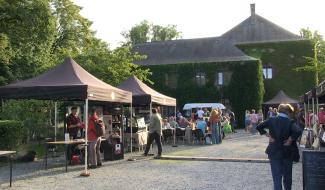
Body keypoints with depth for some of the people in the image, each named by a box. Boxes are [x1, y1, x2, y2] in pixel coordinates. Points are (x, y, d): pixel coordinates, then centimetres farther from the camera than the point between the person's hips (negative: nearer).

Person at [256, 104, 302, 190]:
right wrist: (290, 139, -15)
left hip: (274, 153, 1)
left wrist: (268, 135, -4)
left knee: (277, 177, 4)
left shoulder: (271, 120, -3)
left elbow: (258, 127, -6)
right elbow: (298, 131, -28)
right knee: (287, 176, 19)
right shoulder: (290, 122, -11)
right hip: (287, 153, -1)